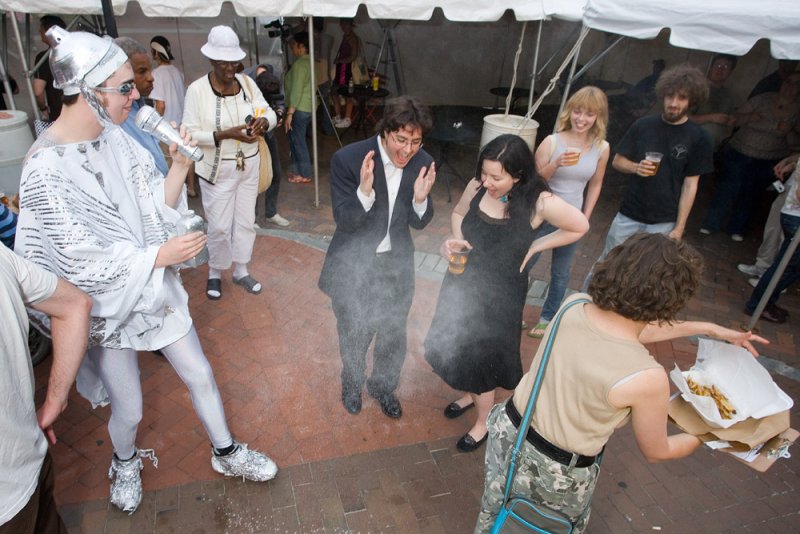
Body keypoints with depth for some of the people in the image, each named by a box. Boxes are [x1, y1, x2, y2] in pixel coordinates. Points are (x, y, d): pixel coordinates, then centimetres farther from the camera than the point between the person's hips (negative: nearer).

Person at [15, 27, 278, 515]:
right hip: (110, 305, -5)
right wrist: (161, 255, -23)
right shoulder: (47, 169, -25)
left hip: (156, 288, 5)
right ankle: (125, 462, 49)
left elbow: (157, 207, -2)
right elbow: (82, 264, -22)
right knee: (129, 410, 14)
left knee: (201, 374, 15)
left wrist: (179, 167, -17)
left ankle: (226, 453, 38)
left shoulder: (115, 136, -6)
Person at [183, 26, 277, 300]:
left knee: (245, 221, 13)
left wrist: (263, 121, -21)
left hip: (248, 166, 5)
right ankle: (215, 273, 28)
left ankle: (241, 271, 31)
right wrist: (226, 134, -26)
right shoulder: (197, 89, -13)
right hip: (217, 170, -4)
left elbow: (270, 113, 3)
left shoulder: (247, 82, 0)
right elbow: (190, 133, -15)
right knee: (219, 226, 4)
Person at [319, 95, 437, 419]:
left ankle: (383, 386, 49)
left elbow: (419, 223, -6)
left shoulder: (422, 164, -12)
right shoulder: (347, 159, -22)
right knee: (354, 334, 19)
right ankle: (352, 383, 51)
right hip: (353, 265, -2)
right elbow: (343, 220, -21)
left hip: (396, 265, 3)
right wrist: (365, 191, -40)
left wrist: (421, 199, -28)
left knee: (393, 335, 19)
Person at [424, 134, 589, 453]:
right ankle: (471, 394, 53)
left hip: (498, 295, -5)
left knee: (481, 355, 9)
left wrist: (534, 247, -9)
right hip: (463, 283, 5)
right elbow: (458, 214, 8)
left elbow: (580, 227, -6)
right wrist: (456, 240, -12)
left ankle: (483, 423, 38)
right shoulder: (477, 187, -13)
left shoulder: (539, 202, -23)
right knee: (457, 345, 21)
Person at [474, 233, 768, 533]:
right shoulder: (647, 379, -31)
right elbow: (656, 452, -9)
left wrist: (706, 329, 14)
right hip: (557, 473, -4)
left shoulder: (573, 305, -17)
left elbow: (625, 331, 6)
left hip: (509, 429, 4)